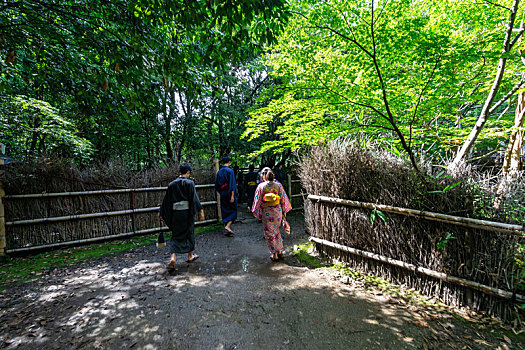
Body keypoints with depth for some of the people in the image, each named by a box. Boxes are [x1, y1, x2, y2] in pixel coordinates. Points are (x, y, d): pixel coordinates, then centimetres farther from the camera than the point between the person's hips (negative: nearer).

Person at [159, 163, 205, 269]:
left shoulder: (172, 184, 3)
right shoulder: (189, 183, -8)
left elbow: (166, 200, 8)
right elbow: (195, 198, -14)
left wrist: (161, 212, 17)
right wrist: (201, 211, -13)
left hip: (175, 213, 3)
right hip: (187, 212, -2)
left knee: (176, 235, 12)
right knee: (189, 233, 14)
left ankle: (173, 257, -4)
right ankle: (190, 256, 27)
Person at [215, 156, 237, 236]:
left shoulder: (219, 172, 8)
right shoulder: (230, 171, -11)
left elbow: (217, 184, 13)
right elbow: (232, 184, -17)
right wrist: (232, 195, -18)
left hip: (222, 193, 6)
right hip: (229, 193, -6)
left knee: (225, 211, 11)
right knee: (233, 210, 5)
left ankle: (227, 231, 14)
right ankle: (227, 226, -10)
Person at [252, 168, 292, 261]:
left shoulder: (261, 186, -10)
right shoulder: (278, 185, -3)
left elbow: (257, 200, -6)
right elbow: (283, 199, 1)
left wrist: (256, 212, 6)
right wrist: (284, 211, 10)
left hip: (266, 212, -3)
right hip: (278, 211, 4)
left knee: (269, 233, 10)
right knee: (277, 231, 21)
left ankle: (274, 254, 16)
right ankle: (280, 251, 30)